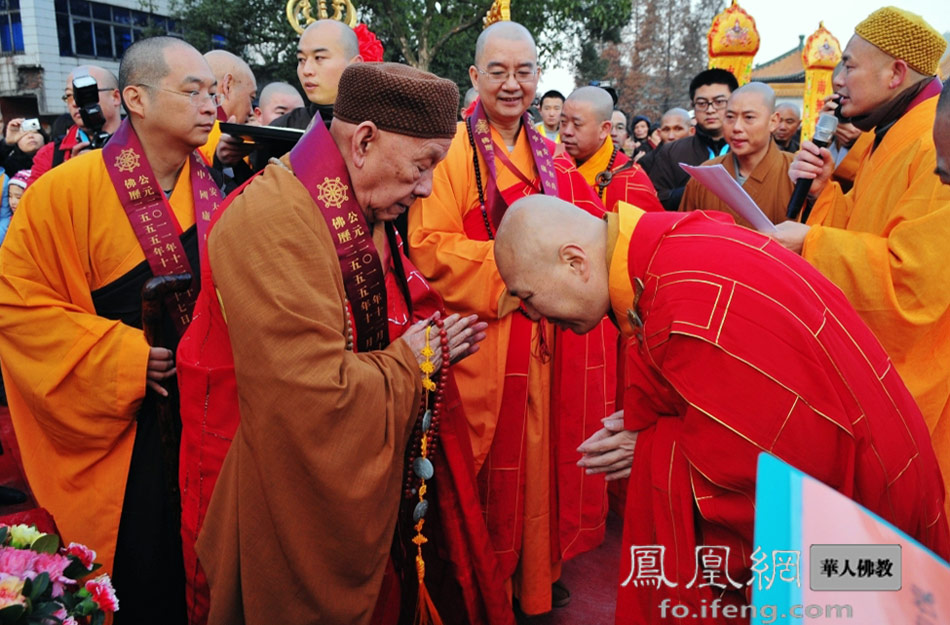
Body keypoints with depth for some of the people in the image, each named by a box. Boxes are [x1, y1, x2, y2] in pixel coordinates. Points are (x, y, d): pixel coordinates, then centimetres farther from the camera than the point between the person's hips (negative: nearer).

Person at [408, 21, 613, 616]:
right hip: (480, 342, -5)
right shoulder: (450, 150, -5)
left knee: (541, 455, 13)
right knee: (489, 468, 4)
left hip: (545, 342, 5)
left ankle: (538, 571, 31)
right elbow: (429, 248, -13)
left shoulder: (550, 158, 14)